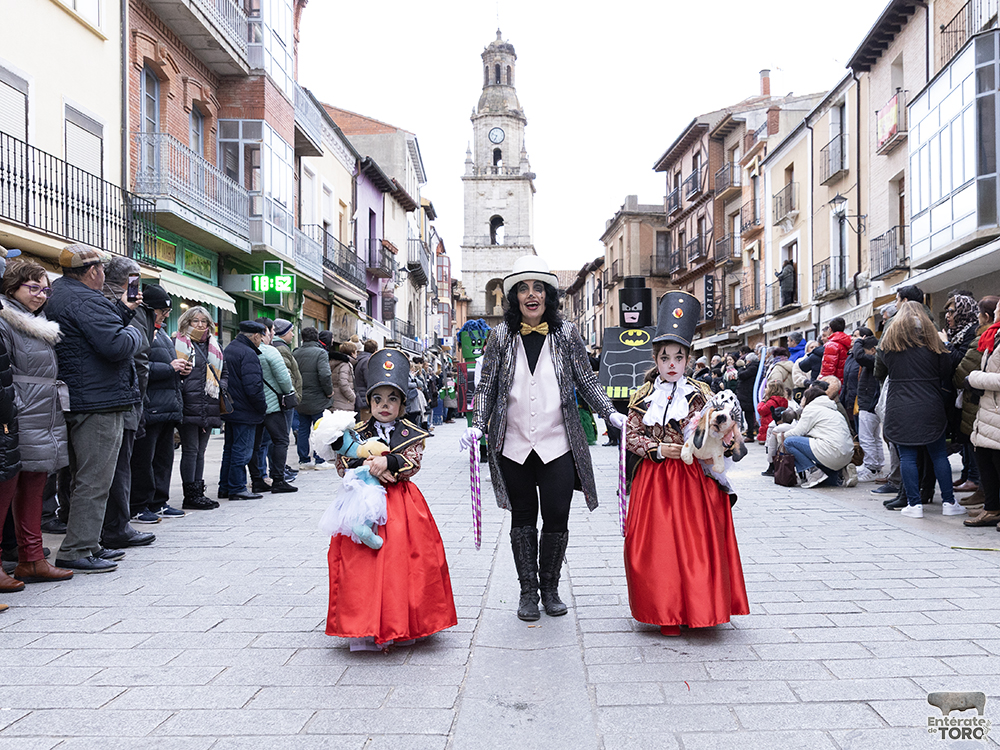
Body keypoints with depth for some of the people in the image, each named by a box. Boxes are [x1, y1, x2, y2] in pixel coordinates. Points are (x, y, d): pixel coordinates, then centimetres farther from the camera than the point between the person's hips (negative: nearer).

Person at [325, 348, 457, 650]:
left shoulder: (412, 434, 5)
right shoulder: (358, 432, 7)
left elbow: (413, 463, -9)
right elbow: (343, 466, 0)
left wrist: (388, 461, -25)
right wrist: (369, 469, -16)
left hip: (401, 505, 0)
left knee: (402, 562, -3)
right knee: (363, 564, -4)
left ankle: (401, 624, 12)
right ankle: (364, 629, 3)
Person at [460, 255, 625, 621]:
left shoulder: (566, 334, 3)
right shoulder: (501, 336, 3)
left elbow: (586, 380, 8)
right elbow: (487, 386, 5)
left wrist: (611, 413, -4)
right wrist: (478, 426, -7)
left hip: (558, 446, 0)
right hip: (513, 447, 1)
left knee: (557, 519, 2)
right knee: (523, 519, 10)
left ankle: (550, 588, 22)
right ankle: (528, 591, 22)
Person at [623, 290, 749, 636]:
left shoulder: (699, 394, 2)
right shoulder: (644, 396, 5)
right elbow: (631, 437, 2)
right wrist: (660, 450, -11)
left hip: (692, 477, -1)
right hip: (653, 479, 1)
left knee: (695, 542, -2)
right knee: (658, 544, 1)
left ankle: (697, 608, 13)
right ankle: (666, 613, 12)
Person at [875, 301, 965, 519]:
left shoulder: (889, 341, 3)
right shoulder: (932, 340, 1)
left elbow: (879, 374, 12)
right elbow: (947, 375, 2)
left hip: (899, 409, -1)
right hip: (930, 407, 1)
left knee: (907, 456, 2)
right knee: (939, 455, 8)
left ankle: (914, 504, 1)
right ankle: (949, 503, 13)